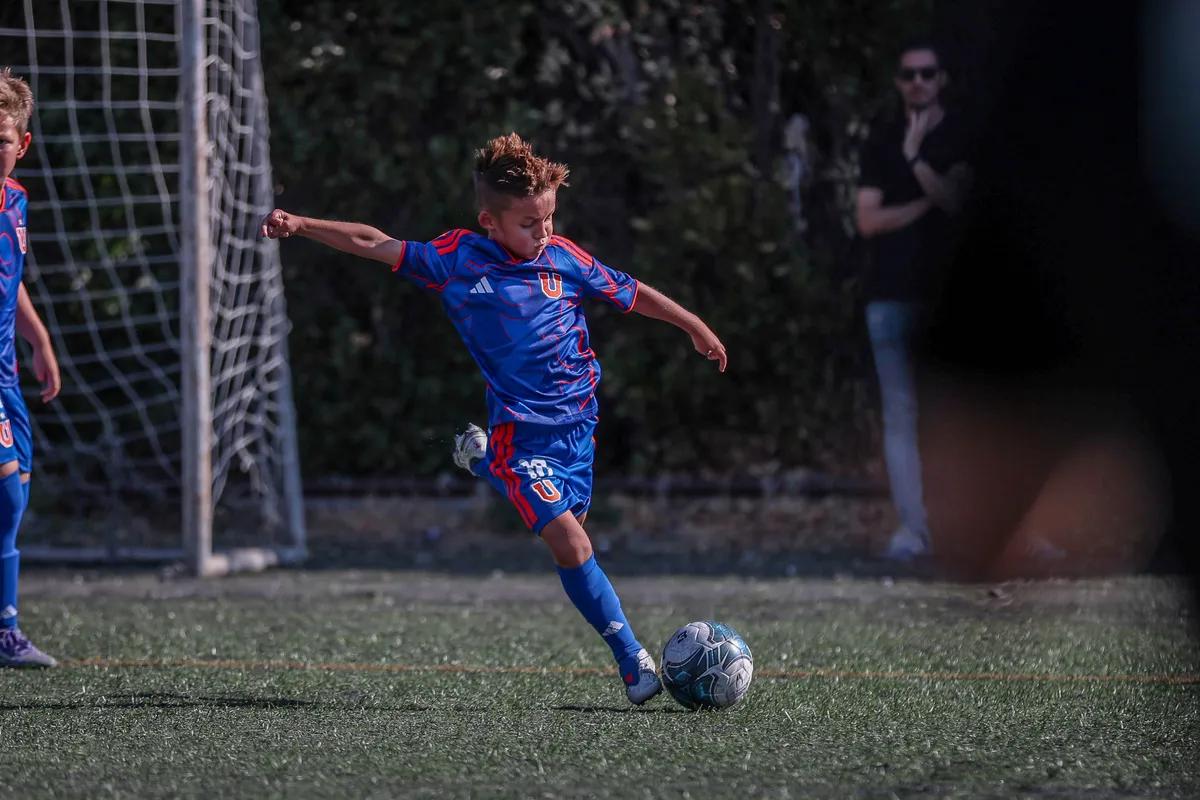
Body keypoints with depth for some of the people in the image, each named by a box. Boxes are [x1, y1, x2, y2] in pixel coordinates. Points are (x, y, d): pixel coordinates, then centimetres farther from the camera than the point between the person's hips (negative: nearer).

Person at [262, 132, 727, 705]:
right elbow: (377, 246, -1)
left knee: (571, 533, 17)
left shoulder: (564, 258, 1)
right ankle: (632, 660, -11)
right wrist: (301, 226, -6)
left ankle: (483, 459, 41)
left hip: (576, 421, 4)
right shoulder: (458, 259, -6)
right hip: (520, 430, -4)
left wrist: (694, 327, 23)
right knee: (571, 547, -18)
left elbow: (630, 293, 15)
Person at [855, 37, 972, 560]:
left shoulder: (960, 138, 7)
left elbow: (956, 199, -7)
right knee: (901, 414, -2)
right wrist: (925, 204, -5)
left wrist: (916, 159, -17)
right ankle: (912, 527, -2)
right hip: (891, 295, 2)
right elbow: (868, 219, 6)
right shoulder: (881, 143, 14)